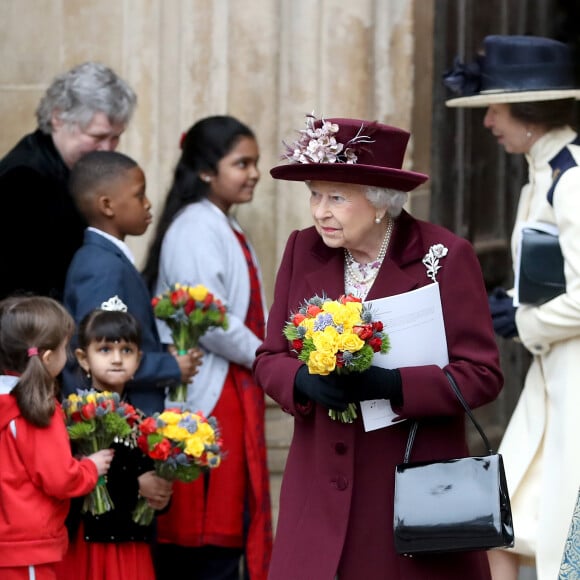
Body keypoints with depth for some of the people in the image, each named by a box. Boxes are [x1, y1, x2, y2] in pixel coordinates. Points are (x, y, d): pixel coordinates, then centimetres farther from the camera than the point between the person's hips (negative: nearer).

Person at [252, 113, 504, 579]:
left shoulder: (445, 256, -7)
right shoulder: (303, 251, 6)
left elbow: (482, 375, -9)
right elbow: (269, 359, 9)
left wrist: (390, 385, -23)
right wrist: (305, 380, -15)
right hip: (323, 490, 3)